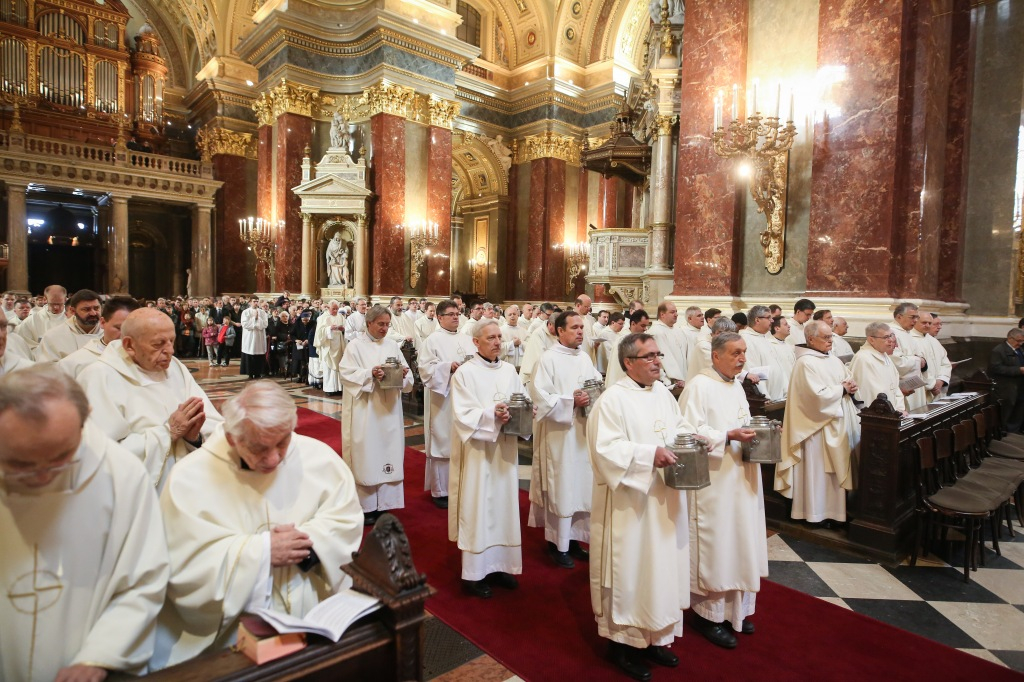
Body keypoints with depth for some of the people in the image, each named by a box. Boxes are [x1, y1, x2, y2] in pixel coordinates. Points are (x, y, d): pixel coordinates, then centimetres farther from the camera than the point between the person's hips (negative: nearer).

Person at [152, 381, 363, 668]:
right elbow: (184, 567, -14)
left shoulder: (319, 458, -5)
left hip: (317, 612, 3)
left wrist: (305, 543, -16)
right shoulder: (190, 478, -11)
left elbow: (347, 522, 0)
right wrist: (261, 551, -16)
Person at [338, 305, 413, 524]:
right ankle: (366, 506, 10)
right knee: (366, 455, 0)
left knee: (388, 453, 7)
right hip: (365, 411, -4)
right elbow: (347, 374, -11)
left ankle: (384, 504, 17)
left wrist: (403, 373, -13)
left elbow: (406, 376, 10)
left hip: (389, 410, 4)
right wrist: (370, 374, -24)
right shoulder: (355, 345, -2)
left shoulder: (392, 346, 11)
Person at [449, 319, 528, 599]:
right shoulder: (465, 373, -8)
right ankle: (474, 572, 14)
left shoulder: (509, 370, 9)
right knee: (477, 507, 1)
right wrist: (492, 414, -27)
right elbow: (463, 415, -15)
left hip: (505, 449, 6)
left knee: (504, 504, 12)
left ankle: (500, 564, 26)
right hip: (478, 450, -5)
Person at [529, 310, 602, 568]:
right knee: (560, 488, 1)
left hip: (583, 433, 7)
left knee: (580, 486, 12)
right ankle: (558, 544, 15)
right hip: (559, 435, -7)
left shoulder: (585, 357, 10)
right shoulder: (548, 359, -10)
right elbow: (540, 396, -16)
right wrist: (571, 401, -21)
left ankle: (573, 539, 27)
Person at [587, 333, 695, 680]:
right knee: (629, 568, 4)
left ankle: (656, 636, 35)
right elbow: (606, 448, -22)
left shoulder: (663, 392, 8)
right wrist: (650, 453, -27)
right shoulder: (612, 399, -16)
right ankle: (622, 640, 23)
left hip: (664, 498, 8)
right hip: (629, 502, -8)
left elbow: (680, 427, 18)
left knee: (662, 564, 17)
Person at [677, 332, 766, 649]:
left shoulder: (736, 385, 14)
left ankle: (735, 609, 31)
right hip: (712, 482, -9)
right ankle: (708, 613, 16)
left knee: (739, 542, 15)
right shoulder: (698, 386, -14)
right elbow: (690, 431, -19)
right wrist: (729, 436, -24)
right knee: (714, 544, 0)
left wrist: (760, 431, 4)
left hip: (740, 480, 9)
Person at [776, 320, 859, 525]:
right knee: (819, 469, 1)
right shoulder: (805, 363, -16)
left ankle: (835, 507, 26)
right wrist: (842, 389, -11)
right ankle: (817, 512, 12)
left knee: (838, 467, 14)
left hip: (839, 423, 9)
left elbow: (849, 382, 17)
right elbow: (818, 394, -23)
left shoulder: (834, 360, 12)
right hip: (819, 425, -9)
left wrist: (851, 387, -5)